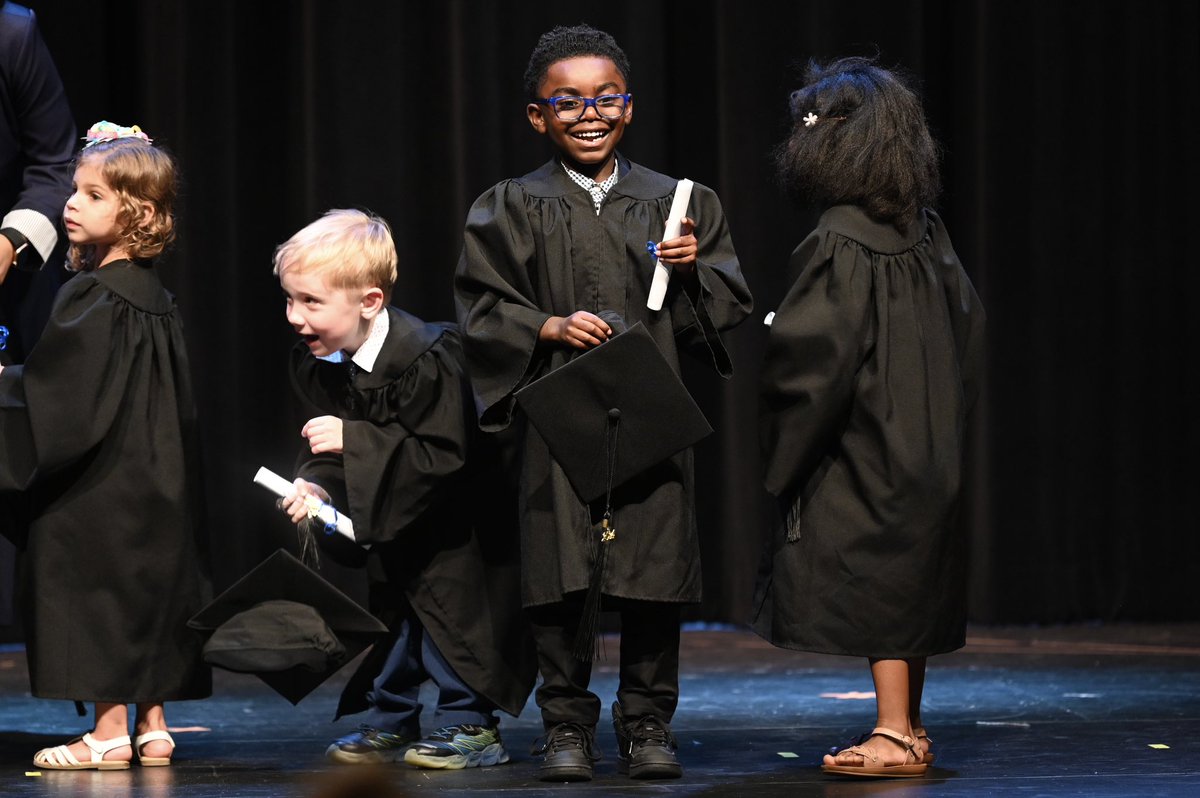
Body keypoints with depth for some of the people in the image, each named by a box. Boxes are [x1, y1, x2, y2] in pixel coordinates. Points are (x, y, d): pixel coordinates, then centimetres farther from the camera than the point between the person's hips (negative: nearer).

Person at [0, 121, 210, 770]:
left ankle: (110, 731, 1)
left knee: (100, 591, -2)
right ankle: (152, 724, 18)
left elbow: (58, 391, -20)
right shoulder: (153, 293, 9)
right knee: (148, 589, 12)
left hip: (102, 485, -9)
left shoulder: (98, 299, -18)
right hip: (154, 483, 9)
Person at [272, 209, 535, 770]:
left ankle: (471, 724, 2)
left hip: (454, 523, -8)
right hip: (390, 517, 8)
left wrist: (353, 440, -39)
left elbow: (442, 455, -36)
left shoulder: (427, 358, -32)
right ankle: (390, 722, 24)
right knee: (385, 598, 12)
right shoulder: (317, 365, -8)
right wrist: (316, 485, -23)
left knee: (444, 594, -9)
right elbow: (326, 452, 0)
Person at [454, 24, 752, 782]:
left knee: (654, 577, 0)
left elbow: (730, 303, 9)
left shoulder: (677, 203, 11)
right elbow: (483, 307, 3)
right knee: (560, 577, -2)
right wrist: (548, 327, -12)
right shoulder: (512, 209, 7)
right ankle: (567, 725, 9)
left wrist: (692, 269, -10)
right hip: (555, 419, -1)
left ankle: (647, 722, 11)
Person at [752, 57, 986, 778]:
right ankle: (911, 729, 21)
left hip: (864, 451, -8)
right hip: (928, 448, 8)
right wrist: (944, 416, 17)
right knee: (912, 581, 13)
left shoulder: (839, 245, -17)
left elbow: (814, 360, -18)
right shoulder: (928, 234, 5)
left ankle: (894, 735, -4)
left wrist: (785, 457, -7)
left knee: (873, 581, -4)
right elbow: (970, 330, 10)